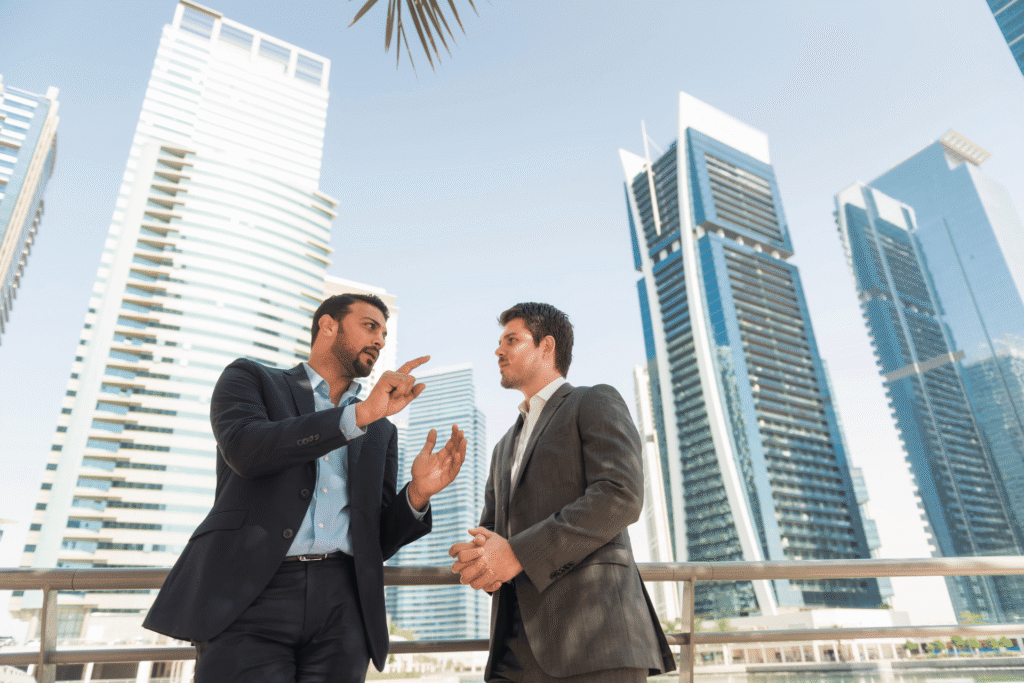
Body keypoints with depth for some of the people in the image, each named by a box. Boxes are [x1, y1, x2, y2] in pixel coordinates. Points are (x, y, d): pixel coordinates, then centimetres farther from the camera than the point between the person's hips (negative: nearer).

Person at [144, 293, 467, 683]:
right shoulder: (250, 378, 11)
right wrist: (361, 414, -14)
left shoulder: (381, 432, 20)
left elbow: (379, 540, 14)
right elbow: (244, 448, -11)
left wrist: (418, 493, -7)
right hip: (251, 595, -3)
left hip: (341, 606, 4)